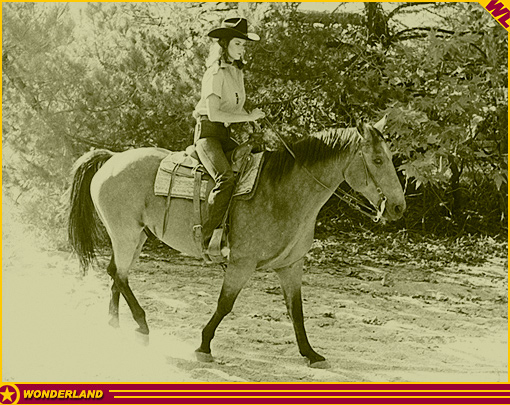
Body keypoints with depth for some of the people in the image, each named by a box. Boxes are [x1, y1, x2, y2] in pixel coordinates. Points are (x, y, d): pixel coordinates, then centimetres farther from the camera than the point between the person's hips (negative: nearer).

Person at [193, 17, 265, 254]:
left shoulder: (237, 72, 16)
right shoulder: (216, 73, -12)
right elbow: (214, 113, -19)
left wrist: (253, 117, 8)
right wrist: (248, 117, -17)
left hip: (224, 136, 9)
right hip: (207, 133, -9)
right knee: (226, 178, -31)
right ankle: (208, 239, -31)